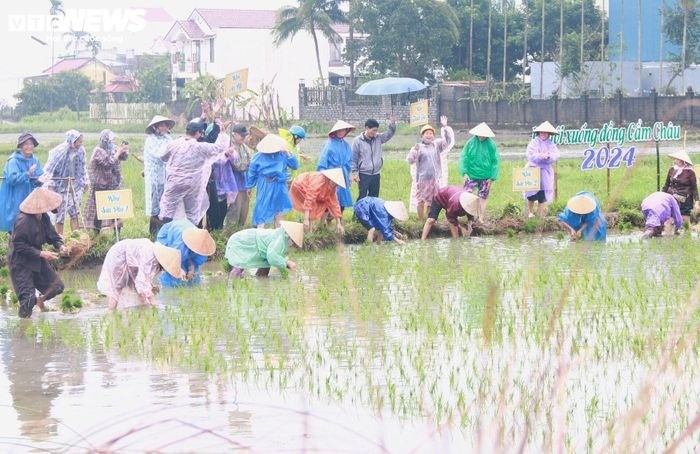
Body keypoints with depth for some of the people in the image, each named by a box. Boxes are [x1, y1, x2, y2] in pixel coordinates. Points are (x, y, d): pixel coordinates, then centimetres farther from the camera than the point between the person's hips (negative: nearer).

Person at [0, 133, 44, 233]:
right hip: (15, 201, -6)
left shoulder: (34, 160, 7)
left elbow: (40, 176, 8)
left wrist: (39, 180, -17)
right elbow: (12, 179, -22)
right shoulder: (14, 161, -13)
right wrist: (27, 174, -34)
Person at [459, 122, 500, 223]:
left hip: (485, 177, 0)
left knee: (483, 198, 8)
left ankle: (481, 219, 18)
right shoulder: (471, 143, -4)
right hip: (471, 175, 0)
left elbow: (495, 161, -2)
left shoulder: (491, 144, -4)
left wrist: (492, 177, -6)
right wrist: (464, 172, -11)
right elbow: (464, 158, -1)